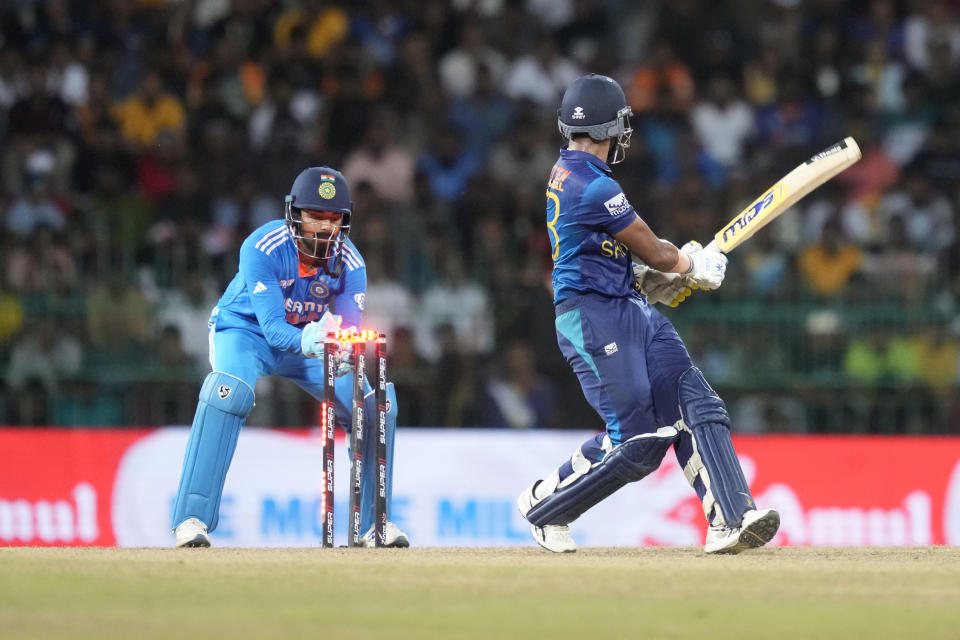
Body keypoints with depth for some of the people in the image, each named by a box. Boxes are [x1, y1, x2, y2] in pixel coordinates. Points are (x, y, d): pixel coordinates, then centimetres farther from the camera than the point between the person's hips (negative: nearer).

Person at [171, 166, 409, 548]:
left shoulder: (349, 263, -17)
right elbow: (271, 324, -35)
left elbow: (351, 326, -23)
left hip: (308, 340, 4)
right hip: (246, 332, -4)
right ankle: (192, 518, -34)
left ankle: (374, 522, 9)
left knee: (375, 407, -9)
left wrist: (343, 355, -47)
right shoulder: (263, 248, -30)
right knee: (228, 392, -36)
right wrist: (303, 341, -57)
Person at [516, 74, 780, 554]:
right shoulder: (592, 186, -18)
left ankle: (729, 521, -17)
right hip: (595, 319, -10)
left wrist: (655, 275, 11)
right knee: (636, 440, -9)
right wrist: (696, 266, 11)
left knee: (696, 407, -5)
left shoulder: (567, 173, 14)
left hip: (635, 312, 10)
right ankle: (544, 507, 11)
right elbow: (655, 254, -9)